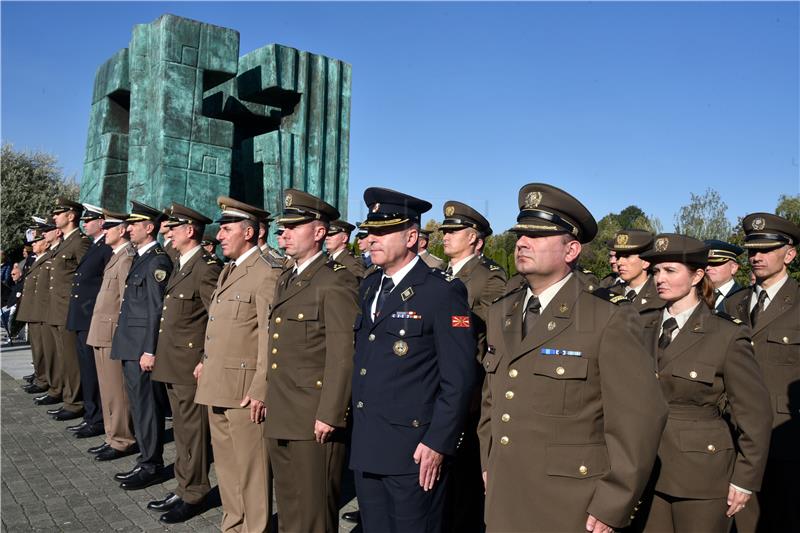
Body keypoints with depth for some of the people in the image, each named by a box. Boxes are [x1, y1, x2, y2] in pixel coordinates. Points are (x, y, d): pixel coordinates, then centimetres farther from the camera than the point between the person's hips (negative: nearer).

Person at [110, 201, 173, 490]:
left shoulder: (158, 261, -14)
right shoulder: (140, 258, 16)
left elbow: (157, 309, -18)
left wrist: (150, 350, -20)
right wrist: (126, 344, 17)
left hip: (142, 347, -10)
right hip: (129, 346, 10)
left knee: (146, 406, -2)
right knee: (138, 404, 15)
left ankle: (151, 466, 9)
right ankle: (146, 462, 25)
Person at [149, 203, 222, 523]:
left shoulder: (206, 268, -15)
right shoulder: (180, 267, 15)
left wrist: (207, 362, -18)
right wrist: (160, 355, 16)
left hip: (191, 365, -9)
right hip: (172, 364, 9)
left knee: (192, 432, 2)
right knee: (181, 431, 17)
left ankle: (193, 495, 15)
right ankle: (183, 488, 29)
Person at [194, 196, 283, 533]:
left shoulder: (267, 272, -14)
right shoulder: (228, 271, 16)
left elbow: (271, 337, -18)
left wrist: (261, 390, -20)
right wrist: (207, 362, 12)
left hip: (243, 388, -9)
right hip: (216, 385, 10)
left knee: (250, 468, 2)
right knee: (225, 463, 20)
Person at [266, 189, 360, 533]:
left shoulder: (336, 282, -13)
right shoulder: (285, 280, 15)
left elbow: (343, 355, -18)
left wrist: (329, 415, -19)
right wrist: (270, 400, 16)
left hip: (315, 421, -8)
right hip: (280, 419, 9)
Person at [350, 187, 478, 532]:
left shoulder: (443, 291, -12)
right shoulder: (369, 287, 11)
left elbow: (459, 378, -15)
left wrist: (438, 443, -16)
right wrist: (358, 430, 14)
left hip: (415, 452, -7)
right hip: (365, 449, 7)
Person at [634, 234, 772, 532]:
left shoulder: (727, 336, -11)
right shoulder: (645, 326, 3)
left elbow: (756, 414, -7)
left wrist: (745, 480, -6)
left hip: (702, 473, -4)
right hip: (648, 471, 4)